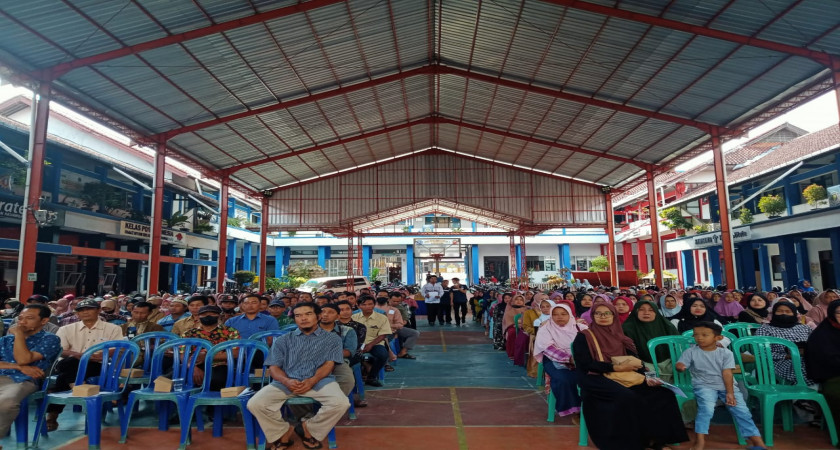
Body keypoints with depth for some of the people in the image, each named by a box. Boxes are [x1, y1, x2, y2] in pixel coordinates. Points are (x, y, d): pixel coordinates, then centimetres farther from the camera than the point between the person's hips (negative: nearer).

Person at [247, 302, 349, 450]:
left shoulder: (332, 338, 12)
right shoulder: (283, 340, 18)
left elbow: (329, 364, 3)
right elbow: (273, 367, 9)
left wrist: (312, 381, -17)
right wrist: (287, 381, -14)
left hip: (319, 380, -1)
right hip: (286, 382, 2)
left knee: (341, 403, -29)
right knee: (255, 404, -22)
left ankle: (310, 429, 0)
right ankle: (283, 433, 3)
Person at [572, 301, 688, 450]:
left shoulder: (620, 337, 18)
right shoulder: (583, 337, 1)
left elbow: (633, 360, 12)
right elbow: (585, 364, -11)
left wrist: (646, 378, -9)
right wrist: (617, 368, -16)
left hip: (625, 378, 6)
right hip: (596, 380, -6)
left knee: (663, 395, -13)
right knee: (628, 397, -35)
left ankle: (655, 438, -9)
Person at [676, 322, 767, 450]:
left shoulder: (725, 353, 0)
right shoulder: (691, 352, -2)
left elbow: (727, 373, -5)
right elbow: (681, 365, -6)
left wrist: (730, 393, -12)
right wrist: (680, 366, -32)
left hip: (726, 386, 3)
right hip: (704, 386, -3)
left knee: (742, 410, -8)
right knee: (706, 408, -26)